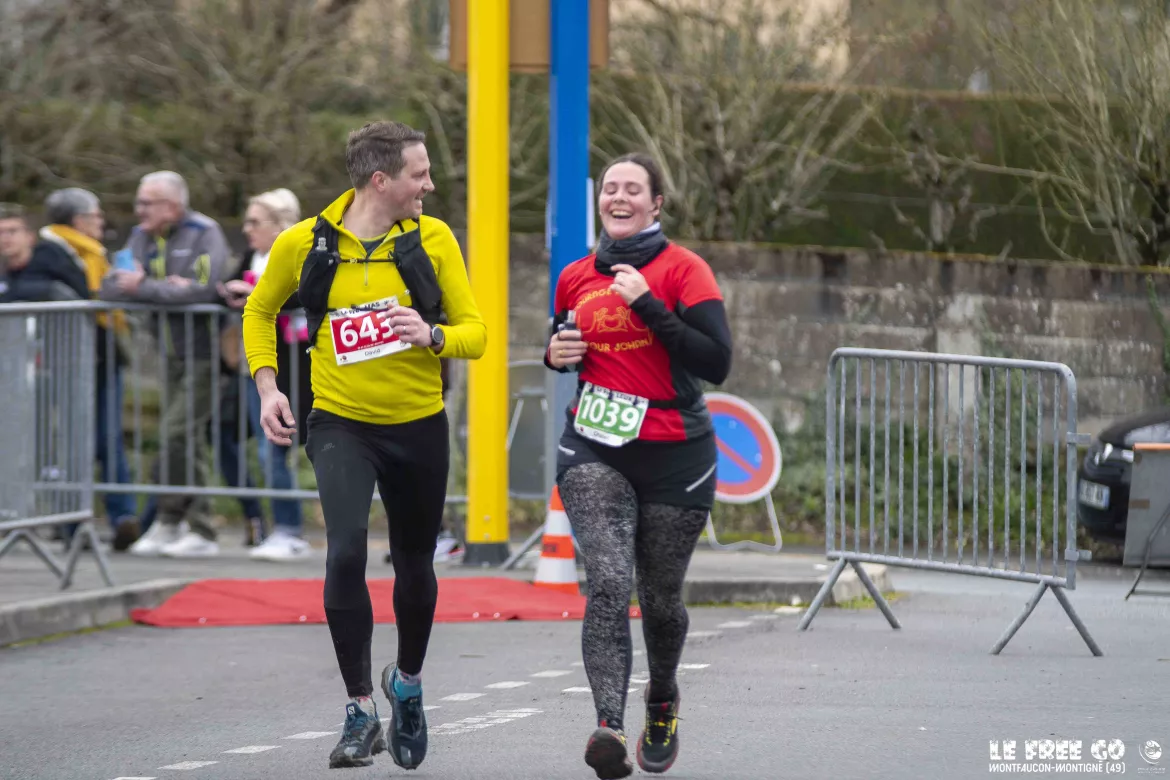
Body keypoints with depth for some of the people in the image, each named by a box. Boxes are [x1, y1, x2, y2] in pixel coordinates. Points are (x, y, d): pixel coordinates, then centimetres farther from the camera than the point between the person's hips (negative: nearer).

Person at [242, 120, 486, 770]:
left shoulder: (433, 239, -5)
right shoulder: (305, 244, -7)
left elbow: (475, 332, -3)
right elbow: (261, 310, 12)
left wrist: (432, 335, -24)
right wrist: (267, 384, 0)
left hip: (419, 424, 2)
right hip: (341, 426, -2)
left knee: (415, 565, 16)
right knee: (347, 552, -22)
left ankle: (408, 681, 44)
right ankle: (361, 713, -12)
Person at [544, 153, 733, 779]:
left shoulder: (683, 270, -5)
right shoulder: (576, 277, 8)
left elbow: (717, 362, -15)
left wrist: (646, 303, -20)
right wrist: (557, 354, 1)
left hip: (674, 457, -2)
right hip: (595, 452, 2)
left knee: (660, 599, 11)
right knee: (608, 583, -20)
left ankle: (663, 703, 41)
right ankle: (609, 726, -33)